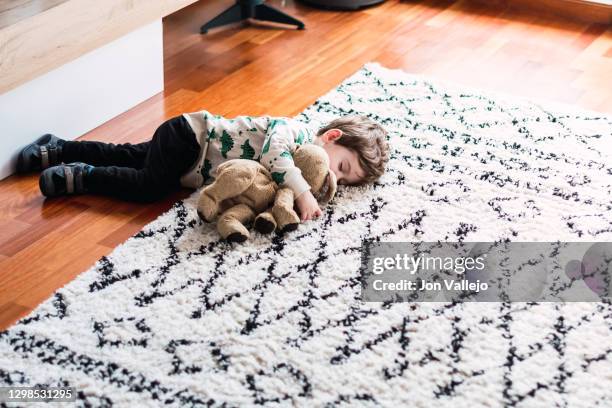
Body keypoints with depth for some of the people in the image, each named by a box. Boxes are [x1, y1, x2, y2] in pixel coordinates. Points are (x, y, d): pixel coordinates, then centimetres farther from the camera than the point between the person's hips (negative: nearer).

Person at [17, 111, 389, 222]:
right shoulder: (297, 130, -25)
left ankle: (56, 150, 31)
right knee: (148, 186, -27)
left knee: (129, 157, 18)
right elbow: (272, 154, -43)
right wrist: (302, 191, -47)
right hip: (190, 137, -9)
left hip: (191, 162, 9)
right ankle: (80, 176, -9)